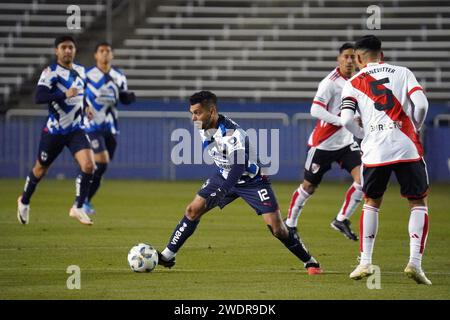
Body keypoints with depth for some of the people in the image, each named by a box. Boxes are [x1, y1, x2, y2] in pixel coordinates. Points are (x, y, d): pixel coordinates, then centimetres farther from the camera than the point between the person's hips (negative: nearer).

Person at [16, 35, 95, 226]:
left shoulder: (81, 71, 7)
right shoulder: (51, 72, -14)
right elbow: (39, 97, -28)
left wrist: (85, 109, 16)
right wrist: (64, 95, -37)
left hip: (76, 130, 4)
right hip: (54, 130, -4)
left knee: (88, 165, -18)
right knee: (41, 169, 13)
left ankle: (78, 208, -7)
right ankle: (24, 201, 39)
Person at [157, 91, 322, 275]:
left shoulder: (232, 134, -34)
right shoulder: (204, 128, -9)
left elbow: (238, 168, -44)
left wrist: (218, 193, -55)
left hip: (252, 180, -7)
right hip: (226, 176, 7)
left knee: (276, 227, -13)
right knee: (192, 210, -4)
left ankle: (310, 262, 3)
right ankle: (167, 256, 5)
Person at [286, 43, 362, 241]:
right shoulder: (330, 82, -19)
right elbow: (315, 110, -28)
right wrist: (344, 121, -33)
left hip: (347, 142, 6)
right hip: (323, 143, -6)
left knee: (362, 178, -14)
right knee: (309, 186, 6)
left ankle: (342, 220, -2)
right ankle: (290, 223, 26)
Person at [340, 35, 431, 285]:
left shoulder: (353, 83, 10)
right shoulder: (403, 73, 10)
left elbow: (346, 119, -4)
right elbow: (421, 104, -4)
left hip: (375, 151, 1)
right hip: (407, 148, -1)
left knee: (371, 203, 20)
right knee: (419, 203, 10)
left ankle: (365, 262, 13)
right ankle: (415, 262, -6)